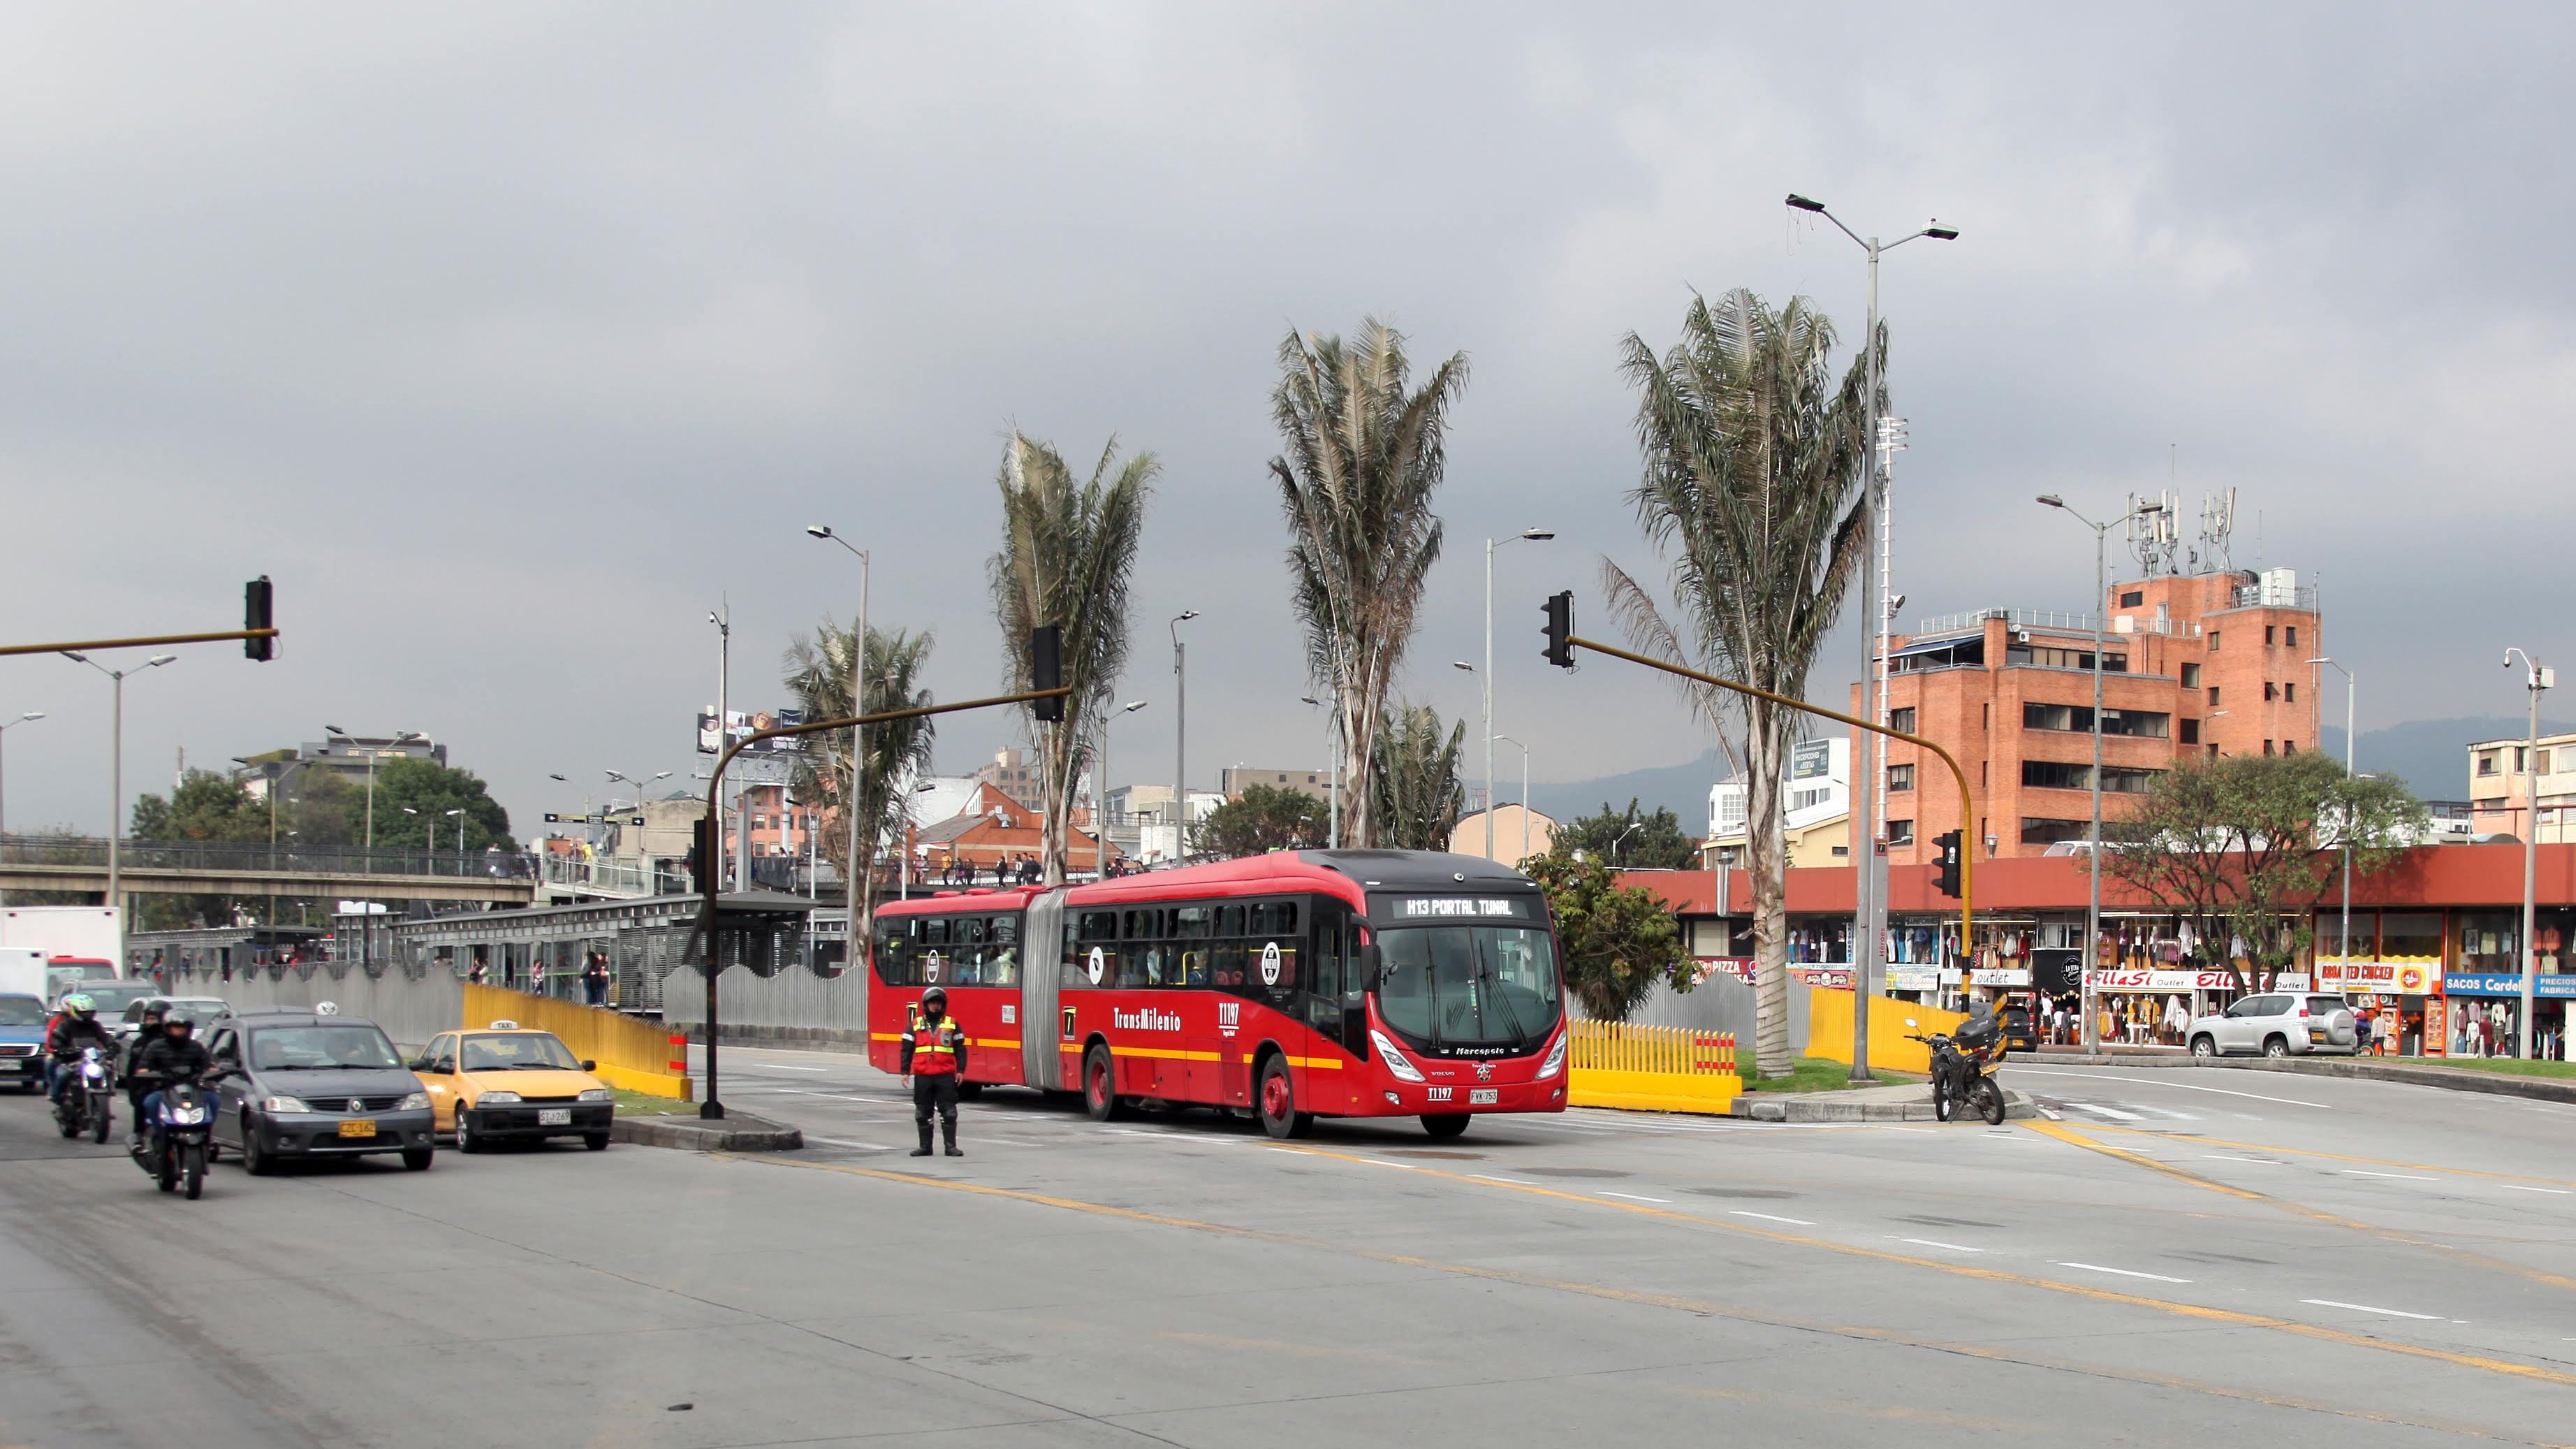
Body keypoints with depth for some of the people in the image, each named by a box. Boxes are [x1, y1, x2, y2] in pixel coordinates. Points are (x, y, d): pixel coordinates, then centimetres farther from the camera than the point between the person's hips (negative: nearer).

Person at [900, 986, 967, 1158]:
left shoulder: (952, 1024, 6)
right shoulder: (916, 1024, 7)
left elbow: (960, 1049, 7)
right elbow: (907, 1050, 7)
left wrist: (960, 1070, 0)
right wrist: (905, 1071, 1)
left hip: (946, 1075, -1)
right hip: (922, 1076, 1)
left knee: (949, 1112, -1)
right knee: (923, 1113, 7)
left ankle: (951, 1146, 4)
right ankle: (925, 1146, 15)